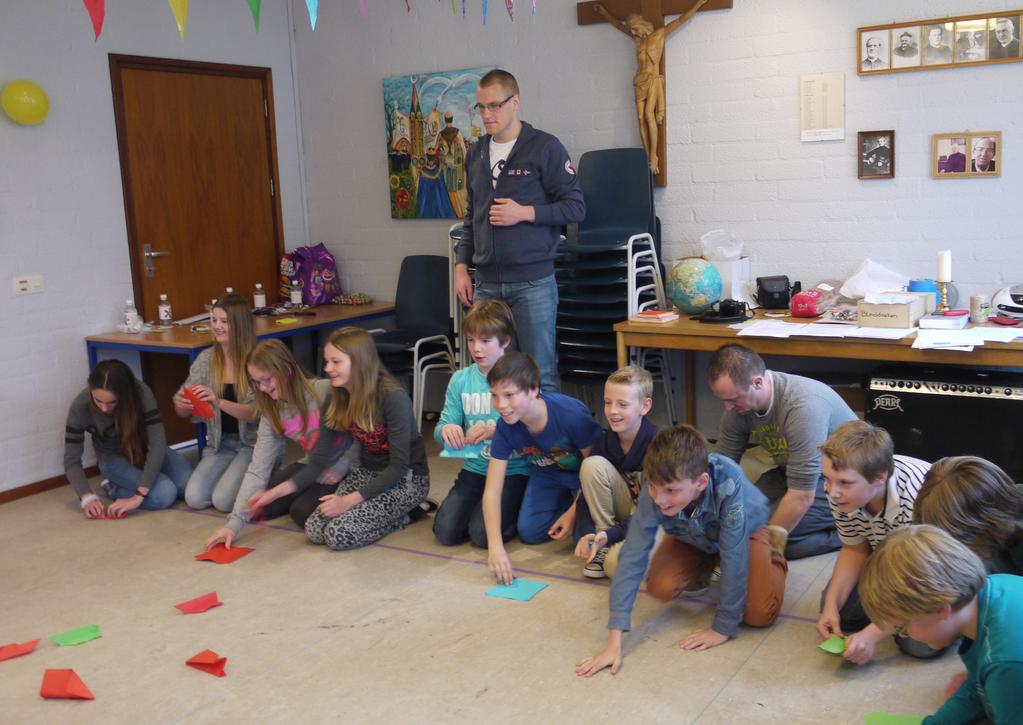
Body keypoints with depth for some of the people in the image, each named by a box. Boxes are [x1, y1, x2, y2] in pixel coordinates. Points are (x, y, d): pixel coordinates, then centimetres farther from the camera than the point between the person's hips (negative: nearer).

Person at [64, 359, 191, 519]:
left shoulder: (141, 393, -29)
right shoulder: (80, 407, -25)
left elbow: (157, 443, -32)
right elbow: (72, 460, -17)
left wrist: (138, 496, -37)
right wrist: (87, 498, -33)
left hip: (146, 451, 3)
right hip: (115, 458, -3)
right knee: (164, 494, -27)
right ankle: (114, 488, 0)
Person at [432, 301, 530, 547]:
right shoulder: (461, 379, 4)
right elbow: (442, 426, 5)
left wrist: (496, 431, -33)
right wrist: (446, 430, -20)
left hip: (513, 471, -4)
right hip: (475, 469, 5)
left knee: (482, 533, -21)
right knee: (445, 531, -11)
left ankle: (514, 510, 10)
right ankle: (479, 505, 19)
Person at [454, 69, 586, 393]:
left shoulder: (545, 147, -3)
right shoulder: (476, 154, 14)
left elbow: (576, 207, -5)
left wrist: (525, 213, -15)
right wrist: (461, 266, 12)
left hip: (533, 281, -5)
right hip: (486, 283, 5)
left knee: (540, 374, 0)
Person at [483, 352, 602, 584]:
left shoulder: (571, 415, -38)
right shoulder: (506, 427, -24)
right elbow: (492, 491, -23)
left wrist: (573, 511, -18)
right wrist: (496, 546, -33)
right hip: (547, 474, 4)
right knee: (529, 532, -9)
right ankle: (566, 501, 17)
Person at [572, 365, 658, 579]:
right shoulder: (605, 440, -8)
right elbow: (588, 493, -7)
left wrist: (610, 534, -34)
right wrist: (590, 532, -25)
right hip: (627, 512, 6)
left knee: (616, 562, -35)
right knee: (592, 464, -21)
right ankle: (603, 547, -11)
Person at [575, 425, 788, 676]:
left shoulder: (727, 484, -45)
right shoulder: (655, 492, -37)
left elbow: (733, 557, -38)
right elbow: (632, 557, -37)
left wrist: (723, 628, -33)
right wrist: (614, 642, -41)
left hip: (744, 532, -3)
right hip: (692, 537, 3)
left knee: (759, 615, -18)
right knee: (660, 587, -19)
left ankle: (772, 551, 13)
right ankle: (706, 566, 14)